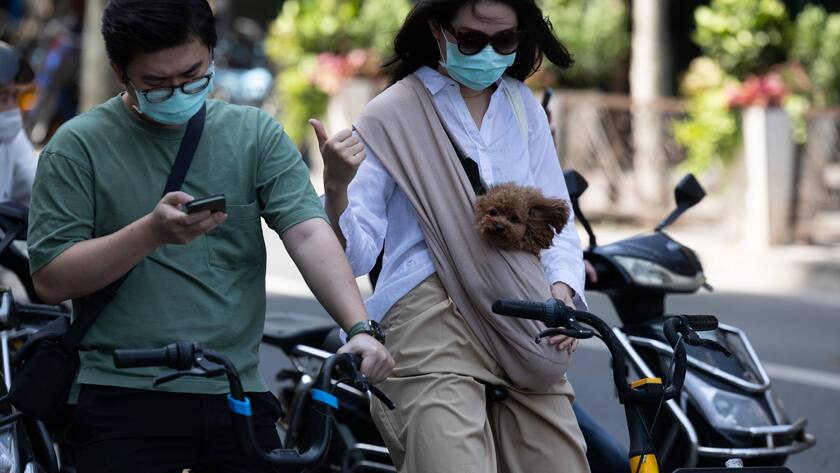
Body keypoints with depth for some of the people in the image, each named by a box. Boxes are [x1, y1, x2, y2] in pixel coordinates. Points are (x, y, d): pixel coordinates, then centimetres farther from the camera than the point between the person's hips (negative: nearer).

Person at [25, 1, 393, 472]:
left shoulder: (257, 134, 7)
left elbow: (309, 234, -5)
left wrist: (359, 327, -21)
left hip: (238, 398, 3)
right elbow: (51, 279, -6)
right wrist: (153, 231, -19)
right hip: (124, 400, -3)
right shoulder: (79, 146, -1)